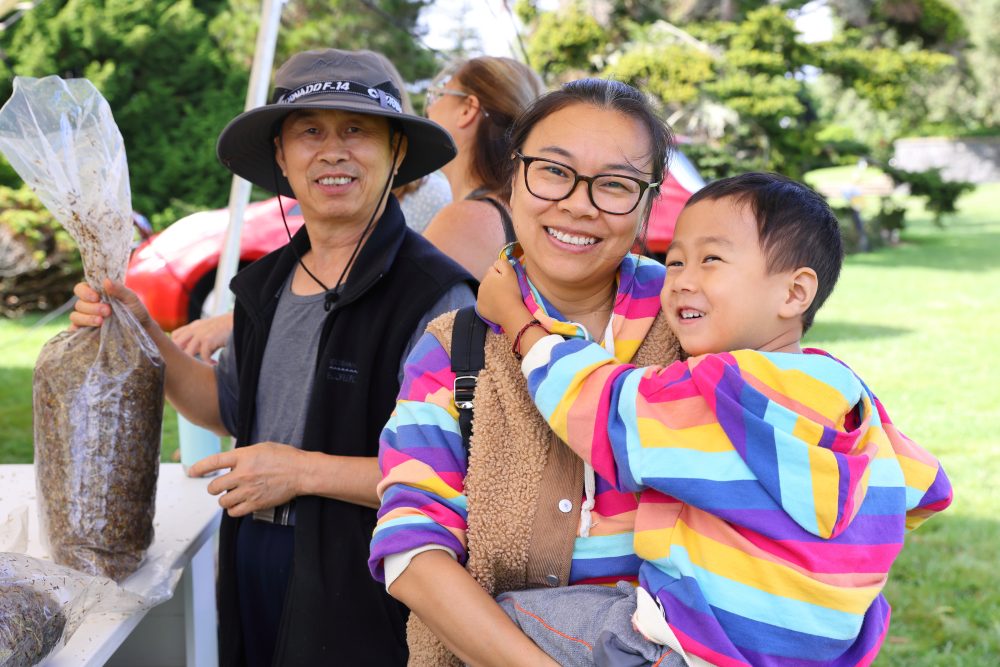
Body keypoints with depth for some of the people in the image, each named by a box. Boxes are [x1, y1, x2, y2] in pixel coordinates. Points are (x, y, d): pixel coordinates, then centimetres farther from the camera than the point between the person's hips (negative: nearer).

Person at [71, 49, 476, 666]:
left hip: (363, 591, -6)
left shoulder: (434, 296, -18)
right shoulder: (269, 282, 6)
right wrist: (143, 333, 5)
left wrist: (303, 470, -20)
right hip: (254, 567, 7)